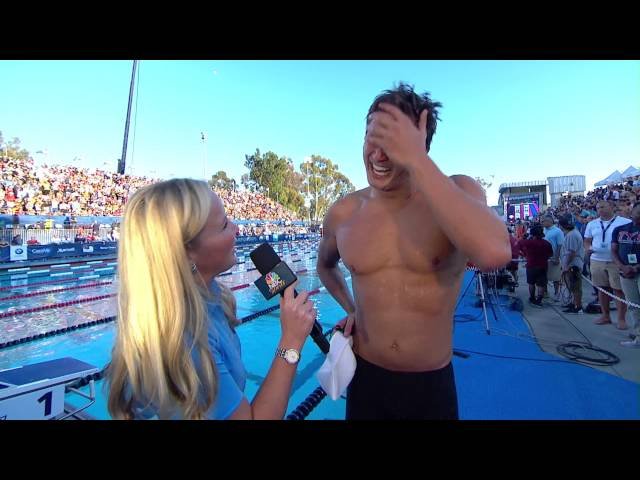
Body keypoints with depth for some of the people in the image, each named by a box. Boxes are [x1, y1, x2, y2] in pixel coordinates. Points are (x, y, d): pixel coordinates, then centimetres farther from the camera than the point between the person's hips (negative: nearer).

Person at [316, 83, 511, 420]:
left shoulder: (458, 191, -13)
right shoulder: (343, 213, -7)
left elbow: (495, 254, -35)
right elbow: (325, 265, 15)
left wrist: (416, 161, -33)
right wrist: (351, 309, 2)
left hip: (432, 384, -1)